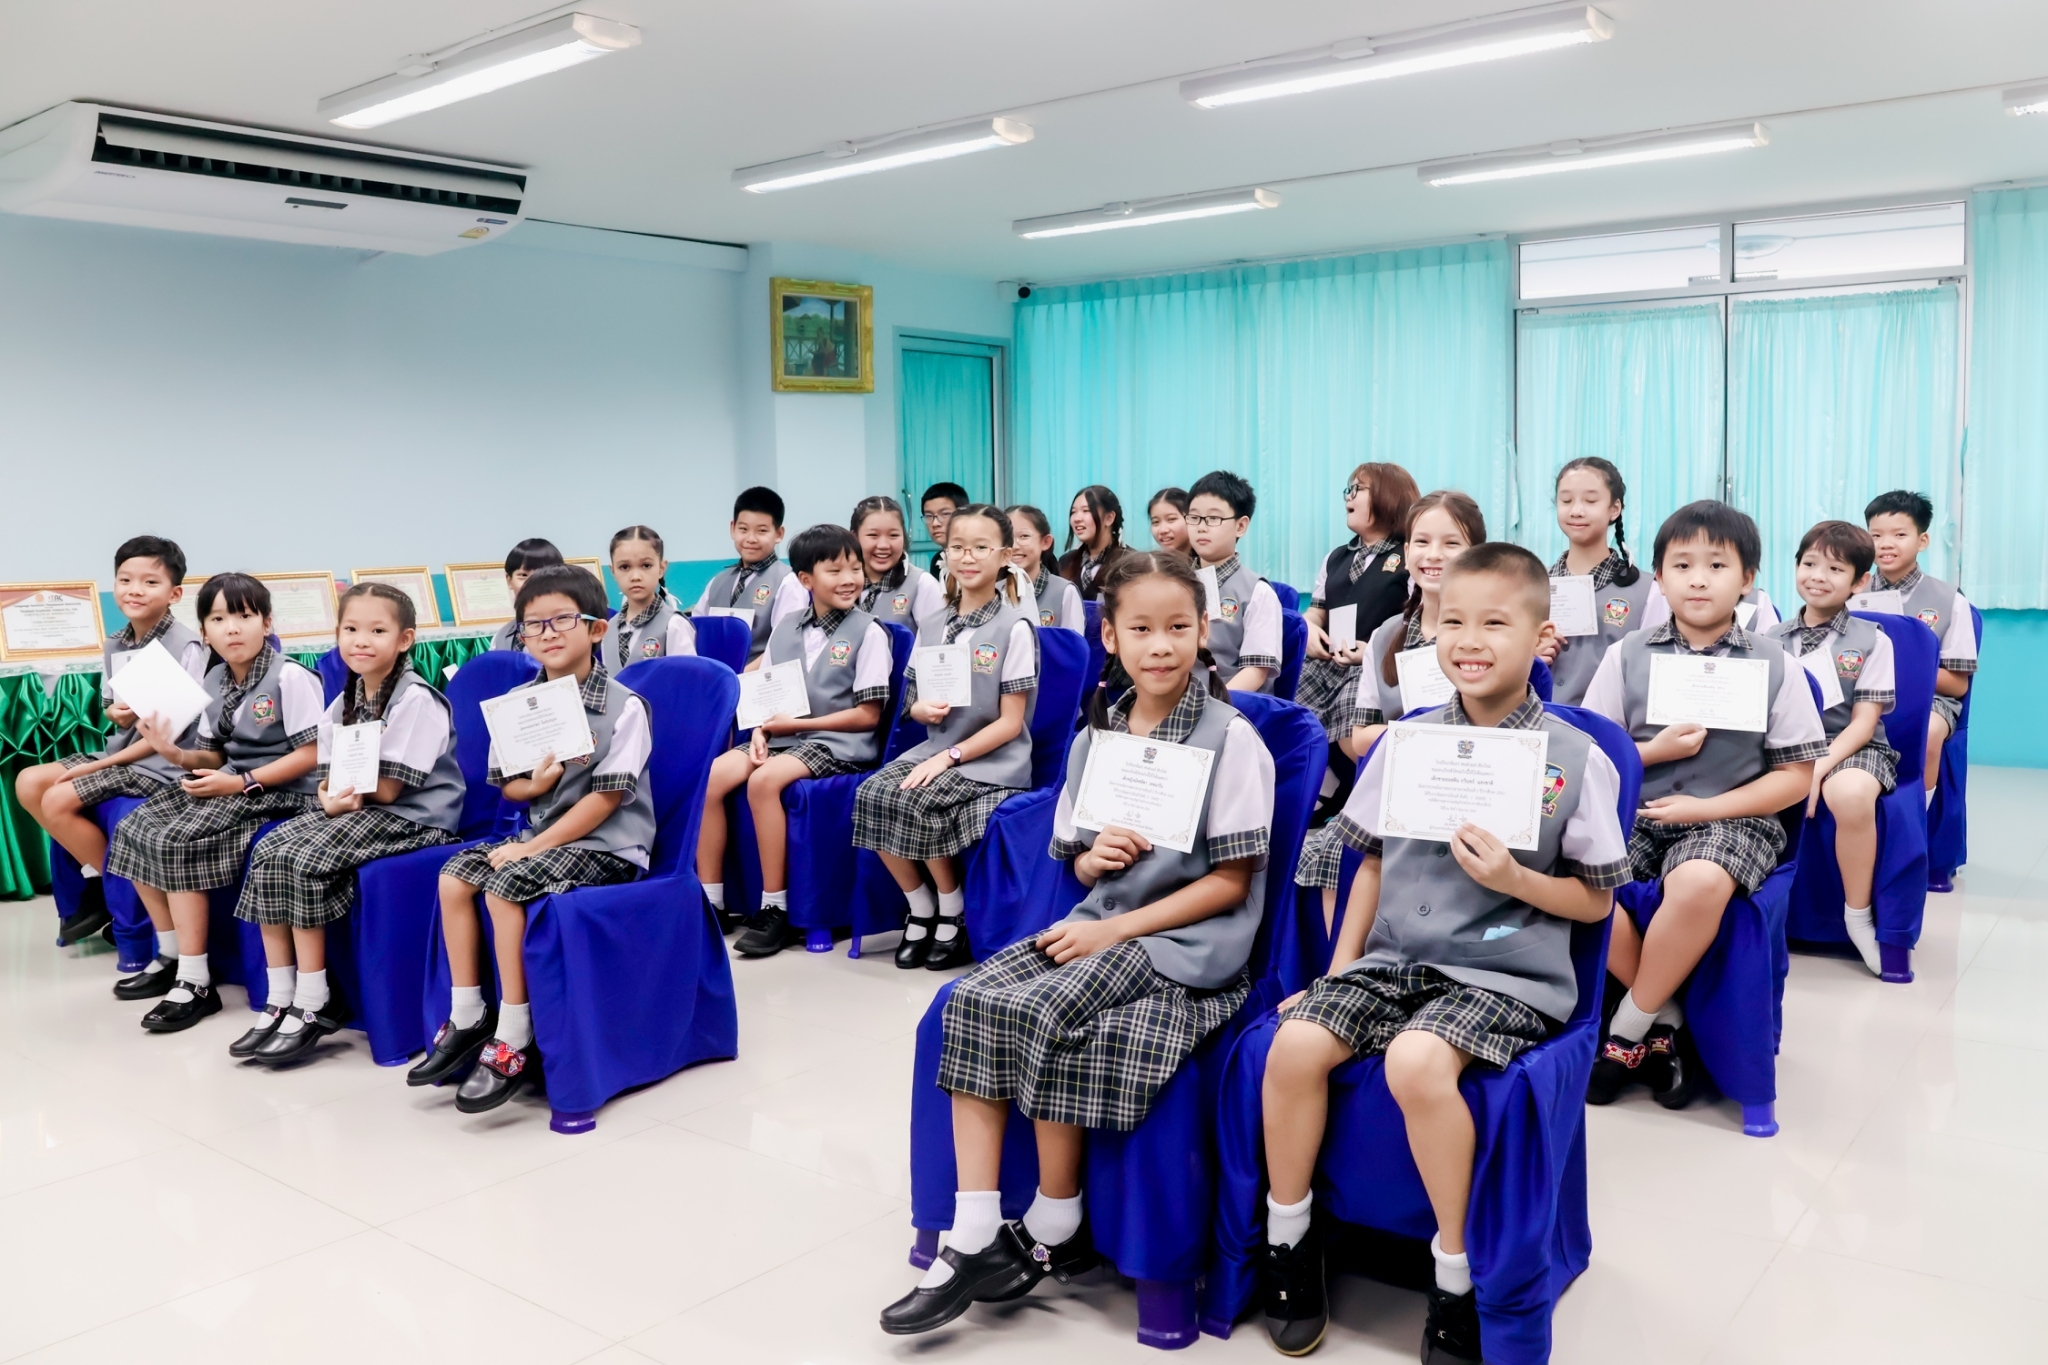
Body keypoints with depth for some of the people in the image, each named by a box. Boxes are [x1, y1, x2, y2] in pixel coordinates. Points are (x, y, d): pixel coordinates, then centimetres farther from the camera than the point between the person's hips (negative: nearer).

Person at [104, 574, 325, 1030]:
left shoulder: (290, 676, -15)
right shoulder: (215, 680, 9)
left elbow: (311, 754, -18)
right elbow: (215, 756, 15)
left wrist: (242, 782, -20)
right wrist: (177, 755, -7)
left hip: (279, 791, -9)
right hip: (232, 783, 9)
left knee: (176, 842, -23)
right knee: (133, 831, -2)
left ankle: (195, 982, -16)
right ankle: (171, 957, 10)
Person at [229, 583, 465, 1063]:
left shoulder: (415, 698, -13)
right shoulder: (344, 702, 12)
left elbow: (388, 789, -16)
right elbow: (328, 778, 8)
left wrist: (346, 780, -3)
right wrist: (332, 799, -15)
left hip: (413, 818, -8)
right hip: (355, 809, 8)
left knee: (304, 861, -23)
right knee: (268, 852, -10)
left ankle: (313, 1006, -14)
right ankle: (281, 1001, -5)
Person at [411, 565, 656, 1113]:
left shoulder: (623, 706, -14)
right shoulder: (518, 703, 6)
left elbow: (605, 797, -17)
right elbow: (507, 784, 13)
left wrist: (532, 848, -20)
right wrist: (535, 784, -12)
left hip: (608, 845, -7)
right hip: (542, 831, 7)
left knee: (506, 885, -25)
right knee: (455, 876, -10)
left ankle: (515, 1042, -17)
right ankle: (467, 1018, 0)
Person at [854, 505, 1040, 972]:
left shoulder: (1014, 628, -8)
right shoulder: (931, 626, 9)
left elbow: (1010, 723, -10)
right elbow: (914, 702, 16)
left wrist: (949, 757, -18)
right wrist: (923, 709, -9)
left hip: (993, 760, -6)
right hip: (936, 748, 6)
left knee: (916, 802, -28)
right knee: (872, 793, -20)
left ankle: (954, 914, -5)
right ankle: (920, 908, -2)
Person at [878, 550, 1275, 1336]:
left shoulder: (1229, 738, -7)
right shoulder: (1097, 736, 11)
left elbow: (1230, 881, -10)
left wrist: (1113, 930, -16)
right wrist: (1094, 857, -8)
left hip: (1189, 941, -6)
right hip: (1102, 922, 6)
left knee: (1036, 1012, -27)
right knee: (971, 1001, -17)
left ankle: (1056, 1232, -6)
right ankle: (976, 1237, -16)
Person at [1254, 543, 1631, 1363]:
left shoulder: (1575, 758, -3)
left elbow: (1596, 901, 2)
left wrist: (1513, 878, -16)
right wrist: (1341, 968, 8)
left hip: (1507, 974, -4)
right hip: (1395, 958, 4)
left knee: (1417, 1060, -32)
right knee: (1296, 1041, -20)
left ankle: (1456, 1279, -10)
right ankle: (1288, 1244, 3)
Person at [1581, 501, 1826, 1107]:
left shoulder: (1774, 666, 3)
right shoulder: (1627, 656, 6)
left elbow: (1797, 774, 1)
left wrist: (1707, 809, -10)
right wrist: (1654, 750, -11)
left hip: (1729, 820, -2)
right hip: (1635, 815, 3)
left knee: (1700, 884, -38)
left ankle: (1629, 1031, -13)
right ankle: (1665, 1021, -6)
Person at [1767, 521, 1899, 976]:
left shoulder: (1871, 641, 2)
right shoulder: (1773, 640, 10)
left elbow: (1864, 720, -5)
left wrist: (1821, 766, -20)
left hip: (1851, 748, -3)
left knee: (1850, 794, -38)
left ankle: (1858, 914, -16)